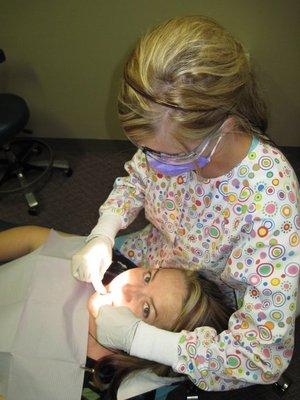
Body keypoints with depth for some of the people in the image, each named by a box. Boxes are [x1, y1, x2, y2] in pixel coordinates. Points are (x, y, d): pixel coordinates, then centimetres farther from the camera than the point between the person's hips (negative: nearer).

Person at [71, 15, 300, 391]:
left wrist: (132, 336, -36)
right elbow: (134, 180, 0)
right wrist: (102, 235, -20)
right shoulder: (171, 140, -25)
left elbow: (263, 357, -36)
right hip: (156, 255, 5)